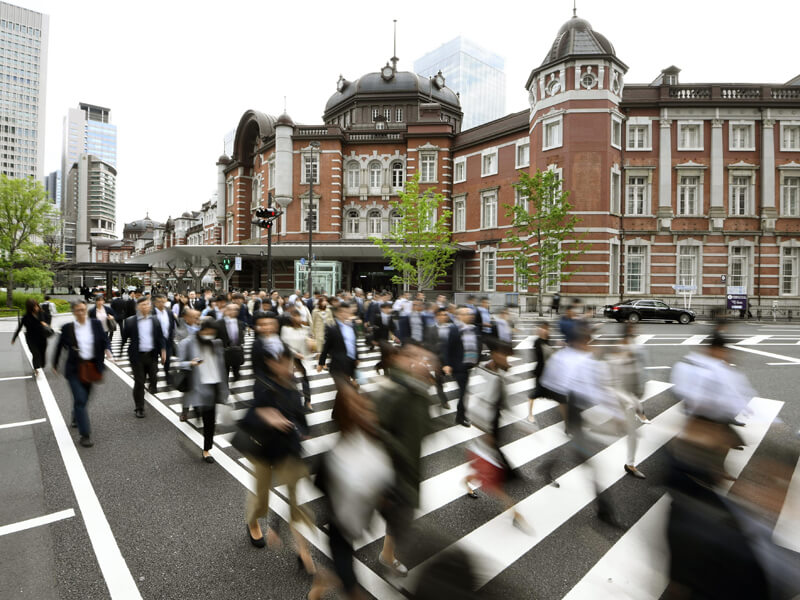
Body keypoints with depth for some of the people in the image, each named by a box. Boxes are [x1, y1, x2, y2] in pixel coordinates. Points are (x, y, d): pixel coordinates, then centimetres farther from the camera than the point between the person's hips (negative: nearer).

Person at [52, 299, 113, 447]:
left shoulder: (96, 324, -1)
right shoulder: (67, 328, -4)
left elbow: (105, 340, 3)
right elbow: (60, 346, 8)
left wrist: (107, 350, -18)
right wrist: (55, 364, 16)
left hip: (91, 367, 3)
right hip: (74, 369, -2)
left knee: (84, 398, 18)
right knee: (80, 399, -8)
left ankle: (76, 418, 48)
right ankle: (85, 435, -3)